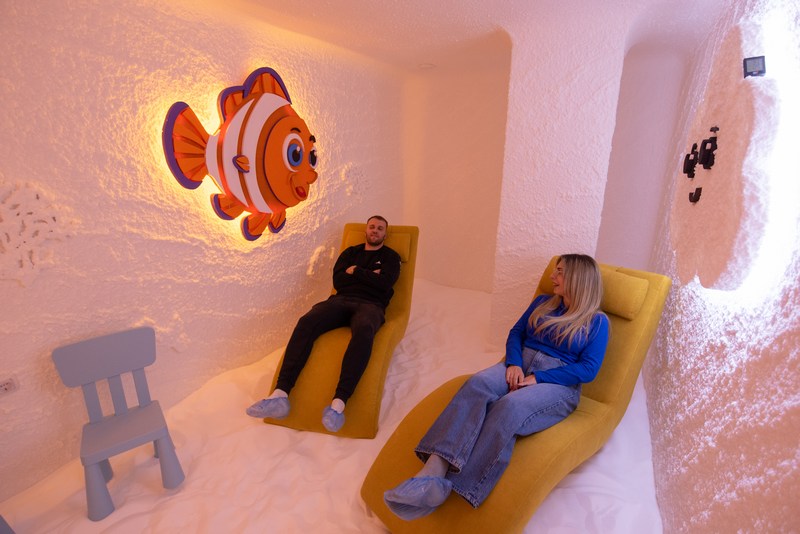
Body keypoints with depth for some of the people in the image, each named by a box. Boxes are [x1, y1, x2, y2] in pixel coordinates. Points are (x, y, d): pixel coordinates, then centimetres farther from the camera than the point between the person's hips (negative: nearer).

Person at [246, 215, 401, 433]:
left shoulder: (390, 257, 17)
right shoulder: (351, 252, 25)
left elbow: (384, 283, -3)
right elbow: (337, 281, 9)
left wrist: (355, 271, 3)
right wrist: (368, 276, 2)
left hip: (370, 305, -3)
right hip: (341, 300, 3)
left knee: (363, 330, -41)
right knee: (306, 322, -28)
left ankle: (339, 403, -48)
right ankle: (280, 394, -36)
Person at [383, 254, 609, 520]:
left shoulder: (597, 322, 4)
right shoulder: (542, 303, 18)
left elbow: (588, 369, -5)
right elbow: (516, 333, 14)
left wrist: (538, 378, -15)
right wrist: (514, 363, -7)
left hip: (559, 384, -4)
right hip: (520, 365, 4)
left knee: (509, 406, -36)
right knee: (478, 383, -30)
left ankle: (450, 486, -38)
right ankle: (434, 467, -44)